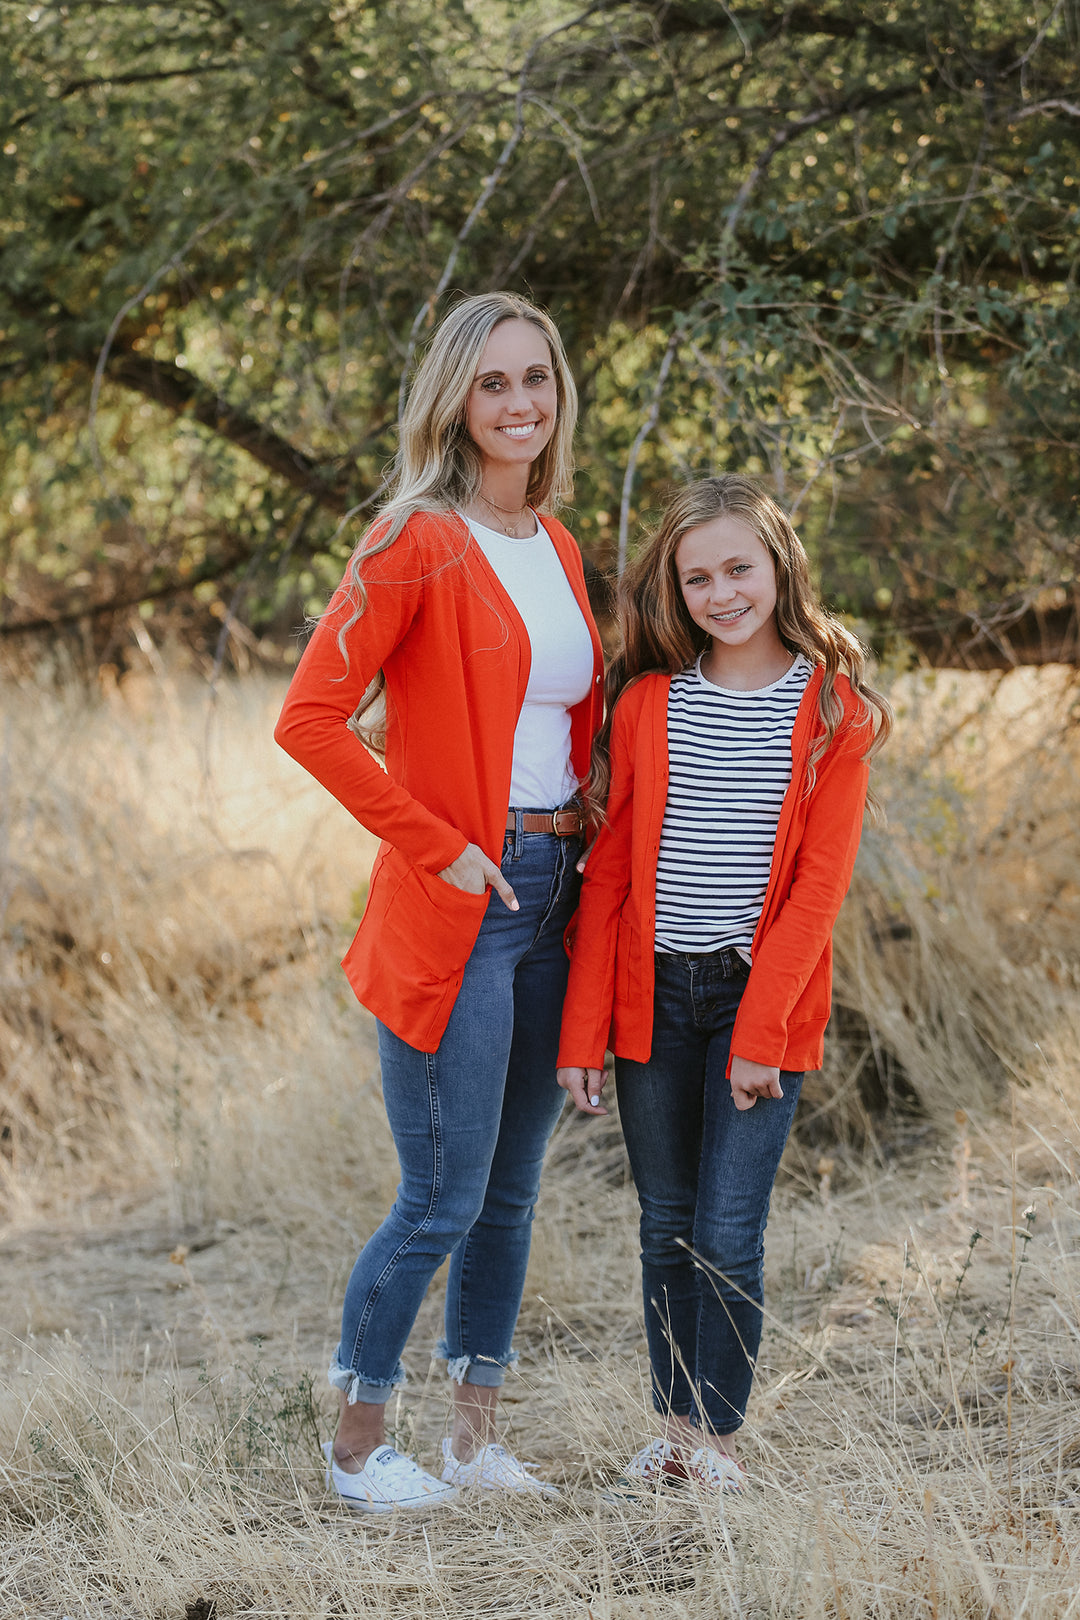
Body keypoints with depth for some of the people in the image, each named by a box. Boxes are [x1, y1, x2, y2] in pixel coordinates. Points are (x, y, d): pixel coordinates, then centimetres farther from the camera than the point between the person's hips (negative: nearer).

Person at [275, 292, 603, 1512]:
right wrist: (437, 846, -16)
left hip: (550, 899, 7)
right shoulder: (419, 543, -12)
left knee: (510, 1192, 14)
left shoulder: (555, 544, 11)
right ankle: (356, 1446, 13)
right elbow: (310, 718, -19)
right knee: (442, 1201, -3)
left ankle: (475, 1436, 25)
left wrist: (578, 837, 10)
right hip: (455, 909, -7)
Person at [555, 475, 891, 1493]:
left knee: (727, 1235, -5)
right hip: (652, 994, 3)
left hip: (762, 996, -2)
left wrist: (760, 1029, -13)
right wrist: (581, 1029, -1)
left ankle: (719, 1438, 7)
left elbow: (819, 883, -6)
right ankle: (675, 1429, 20)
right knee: (667, 1227, 10)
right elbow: (609, 872, 4)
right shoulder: (646, 700, 4)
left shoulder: (831, 708, -3)